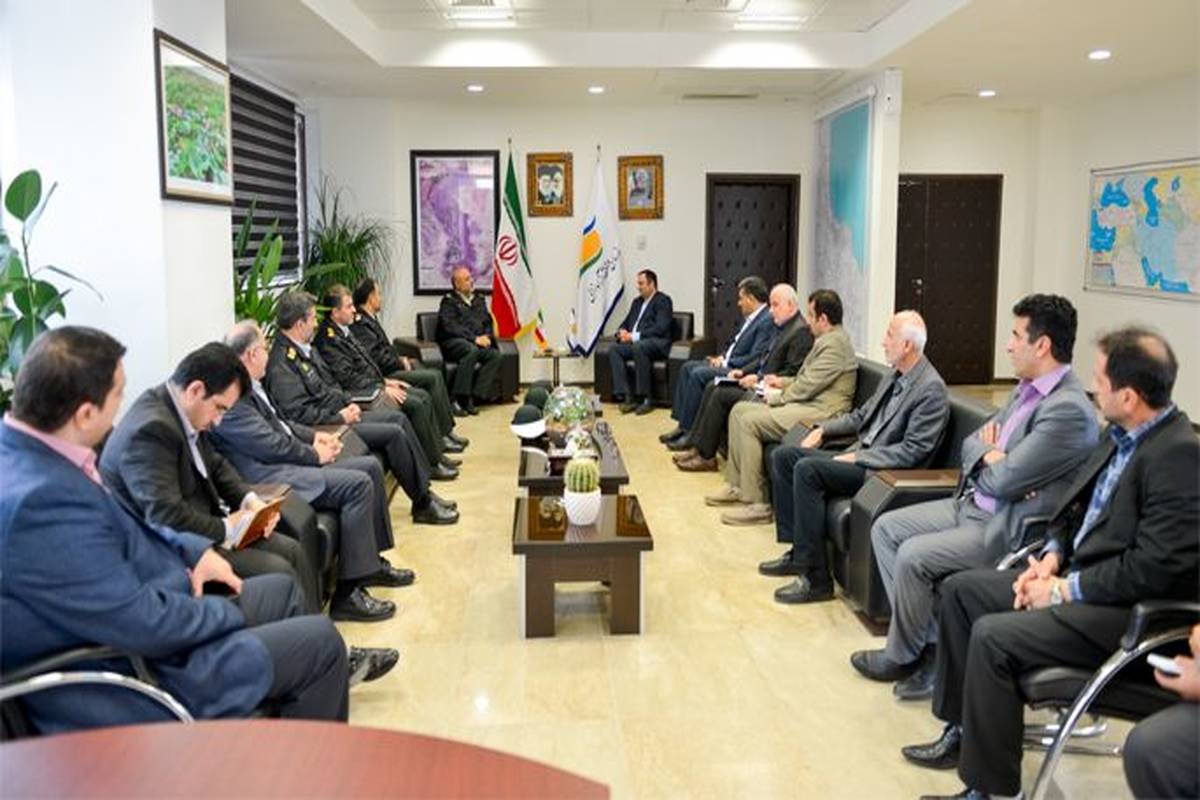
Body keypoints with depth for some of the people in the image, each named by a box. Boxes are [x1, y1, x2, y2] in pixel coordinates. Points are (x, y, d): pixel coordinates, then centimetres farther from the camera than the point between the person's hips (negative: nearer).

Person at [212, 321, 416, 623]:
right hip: (268, 477, -11)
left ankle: (371, 561, 16)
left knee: (371, 466, 8)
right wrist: (314, 454, -8)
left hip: (284, 462, 11)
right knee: (358, 484, -23)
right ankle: (348, 593, -19)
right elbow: (270, 444, -21)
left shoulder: (248, 386, 14)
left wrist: (314, 436, 11)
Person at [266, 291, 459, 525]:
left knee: (398, 418, 5)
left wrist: (348, 403, 5)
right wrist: (340, 417, -17)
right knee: (393, 433, -16)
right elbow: (299, 414, -24)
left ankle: (424, 491, 6)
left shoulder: (306, 348, 11)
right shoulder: (281, 363, -20)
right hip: (326, 428, -10)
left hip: (340, 415, 10)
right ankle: (422, 505, -5)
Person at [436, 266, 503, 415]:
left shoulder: (479, 300, 24)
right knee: (472, 350, -37)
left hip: (479, 342, 6)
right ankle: (459, 399, -35)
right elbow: (450, 327, -10)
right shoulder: (449, 301, 3)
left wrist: (486, 336, -3)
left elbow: (488, 322, 21)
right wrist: (475, 338, -19)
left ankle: (473, 397, -27)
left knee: (495, 355, -24)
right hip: (453, 342, -6)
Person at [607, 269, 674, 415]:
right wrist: (622, 332, -1)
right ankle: (627, 397, -26)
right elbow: (625, 323, 25)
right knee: (614, 349, -21)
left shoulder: (663, 300, -1)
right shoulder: (637, 301, 24)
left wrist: (635, 336, -19)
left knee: (639, 347, -38)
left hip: (657, 343, -7)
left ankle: (645, 399, -32)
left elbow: (660, 328, -13)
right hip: (635, 342, 7)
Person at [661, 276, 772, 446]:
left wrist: (725, 362, -14)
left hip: (737, 369, -10)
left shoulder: (767, 321, -15)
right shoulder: (751, 318, 16)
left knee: (698, 374, -24)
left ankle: (688, 431, -15)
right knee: (687, 367, 3)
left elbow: (755, 358, -21)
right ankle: (682, 424, 0)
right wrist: (722, 357, 5)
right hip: (727, 363, 10)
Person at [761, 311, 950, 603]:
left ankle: (815, 577, -20)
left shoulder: (931, 389, -15)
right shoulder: (895, 376, 13)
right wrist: (823, 429, 10)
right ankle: (798, 551, 5)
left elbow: (912, 451, -20)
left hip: (884, 472, -10)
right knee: (783, 456, 2)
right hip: (859, 455, 10)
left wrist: (857, 458, -20)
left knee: (807, 469, -27)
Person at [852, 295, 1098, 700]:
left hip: (1009, 529, -10)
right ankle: (928, 640, 6)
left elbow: (1004, 480, -23)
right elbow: (971, 444, 13)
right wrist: (992, 456, -9)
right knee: (886, 527, 4)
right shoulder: (1027, 389, 9)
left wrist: (991, 454, -1)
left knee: (913, 556, -21)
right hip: (972, 505, 10)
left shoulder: (1069, 410, -22)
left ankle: (904, 655, 4)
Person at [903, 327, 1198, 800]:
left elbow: (1153, 567, -26)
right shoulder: (1124, 435, 5)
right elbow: (1077, 507, 17)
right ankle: (962, 729, 19)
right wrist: (1052, 557, 0)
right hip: (1078, 574, 10)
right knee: (959, 590, 9)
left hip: (1131, 610, -10)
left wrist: (1064, 590, -17)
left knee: (993, 637, -25)